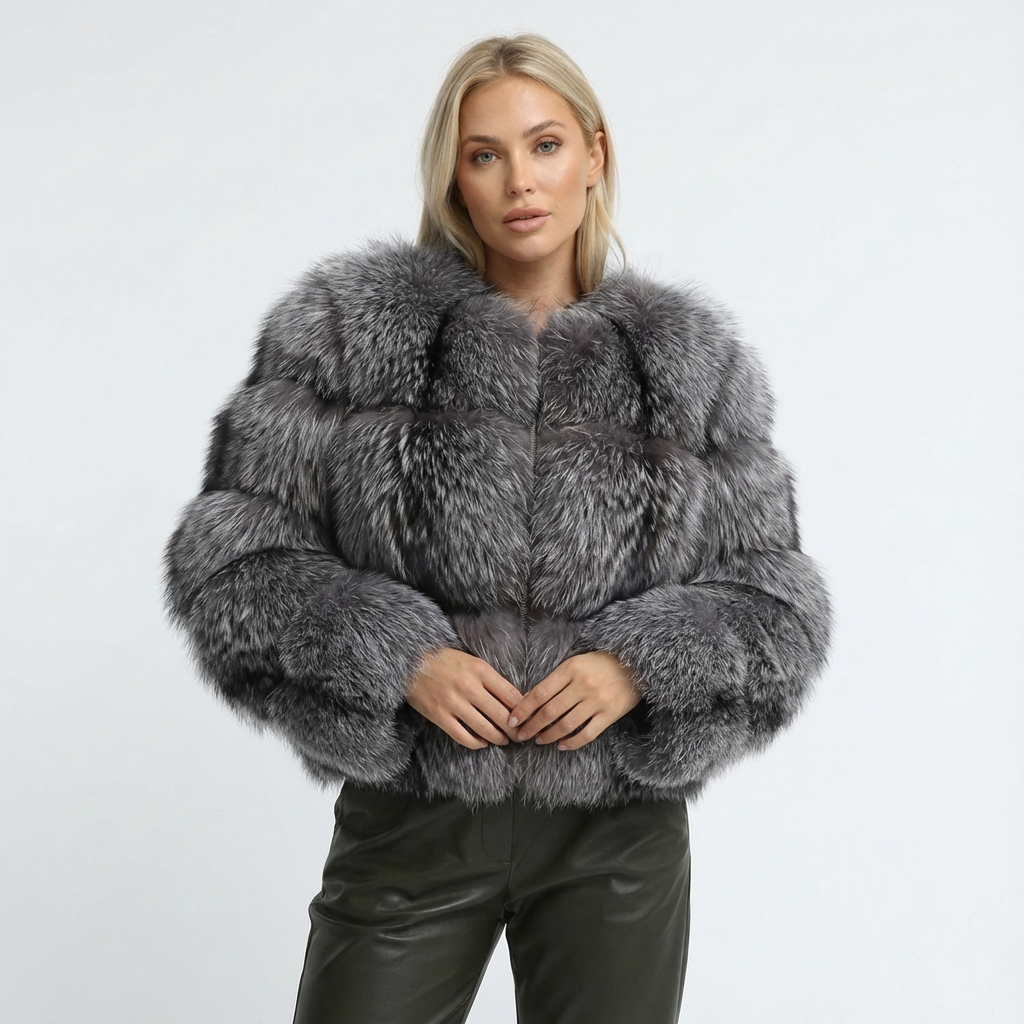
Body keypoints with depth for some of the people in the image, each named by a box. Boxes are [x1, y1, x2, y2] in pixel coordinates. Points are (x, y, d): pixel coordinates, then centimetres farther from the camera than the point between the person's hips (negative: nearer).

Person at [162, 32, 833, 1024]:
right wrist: (398, 658, -14)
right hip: (412, 819, -1)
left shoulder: (689, 363, 3)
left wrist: (638, 666, -12)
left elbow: (774, 595, 6)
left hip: (618, 831, 1)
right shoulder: (348, 330, -1)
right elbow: (230, 550, -2)